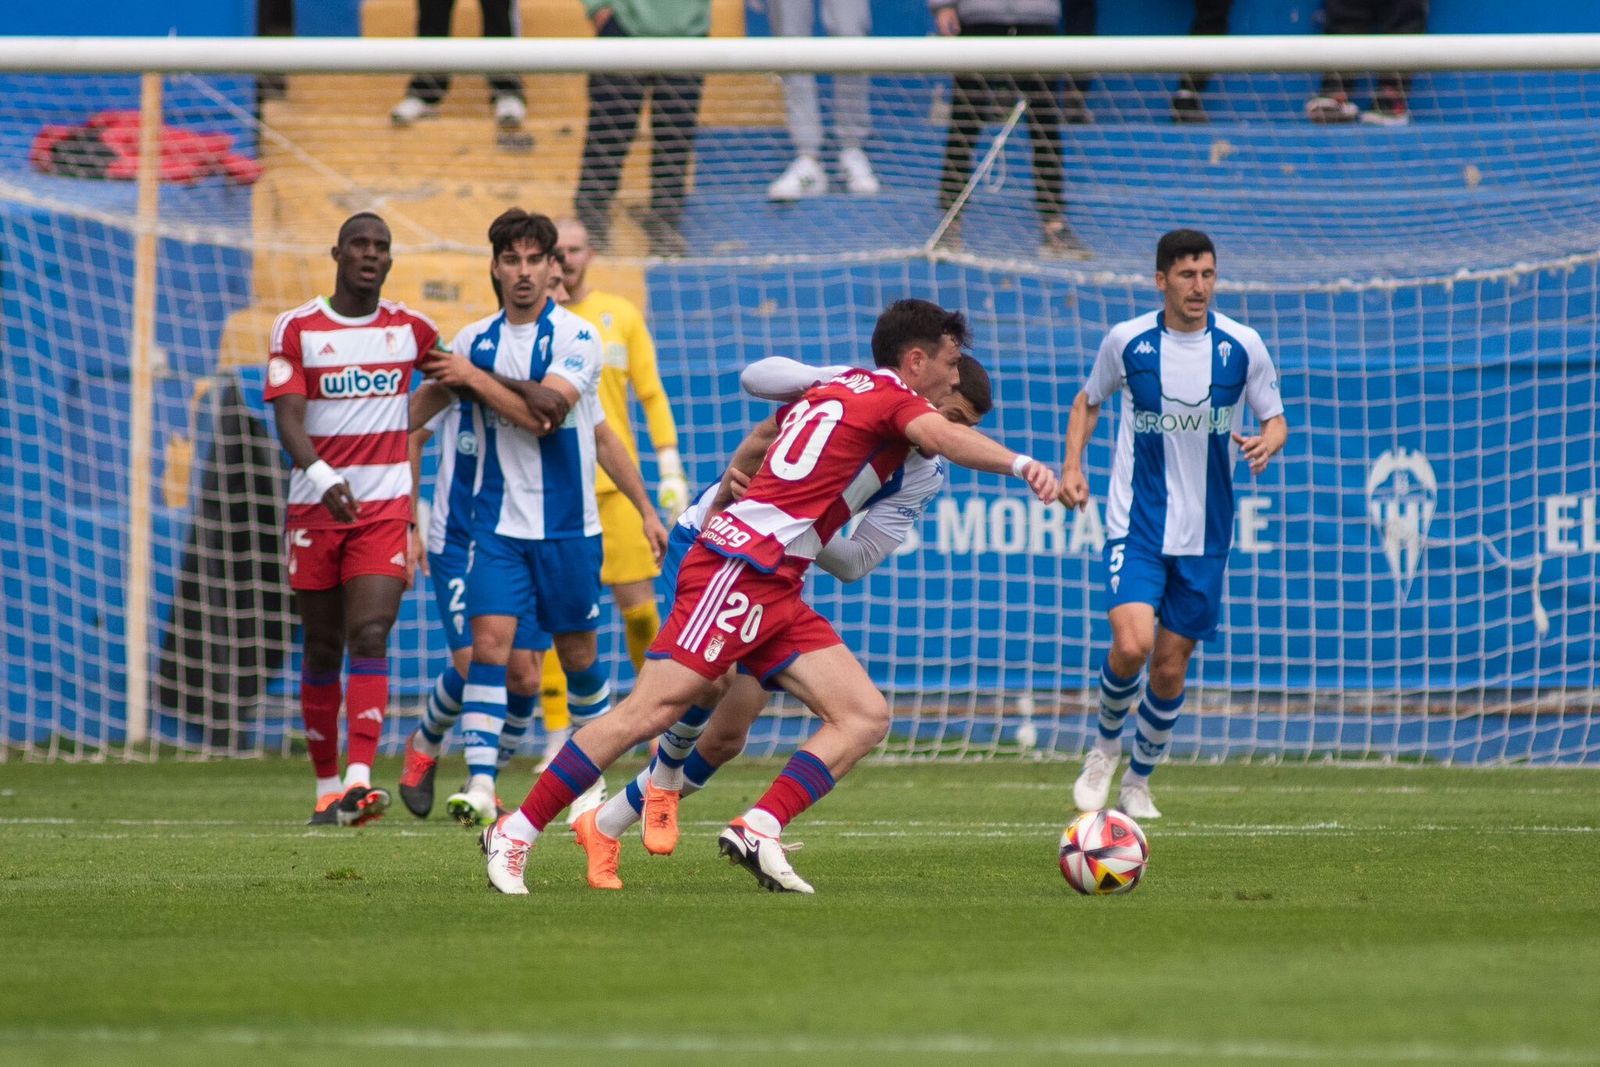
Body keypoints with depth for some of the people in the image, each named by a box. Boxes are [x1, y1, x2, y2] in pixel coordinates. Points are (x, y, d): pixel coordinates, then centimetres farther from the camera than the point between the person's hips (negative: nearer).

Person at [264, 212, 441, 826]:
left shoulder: (408, 328, 6)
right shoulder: (297, 330, -1)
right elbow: (288, 417, -12)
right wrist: (321, 476, -30)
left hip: (385, 506, 0)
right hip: (315, 507, 0)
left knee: (369, 638, -16)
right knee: (322, 650, 8)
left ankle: (358, 781, -27)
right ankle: (326, 786, 21)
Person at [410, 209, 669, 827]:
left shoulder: (576, 337, -6)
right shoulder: (474, 340, 7)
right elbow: (425, 404, 17)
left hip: (568, 528, -2)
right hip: (498, 525, 2)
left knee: (577, 653, 8)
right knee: (489, 642, -14)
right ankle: (480, 786, -21)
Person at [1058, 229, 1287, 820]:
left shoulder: (1242, 346, -4)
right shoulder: (1126, 341, -4)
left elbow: (1275, 419, 6)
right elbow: (1088, 402, 13)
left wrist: (1267, 443, -18)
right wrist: (1072, 466, -3)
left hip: (1204, 532, 2)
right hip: (1136, 524, -2)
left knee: (1170, 666, 6)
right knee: (1131, 644, -22)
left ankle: (1138, 782, 28)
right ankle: (1105, 747, 8)